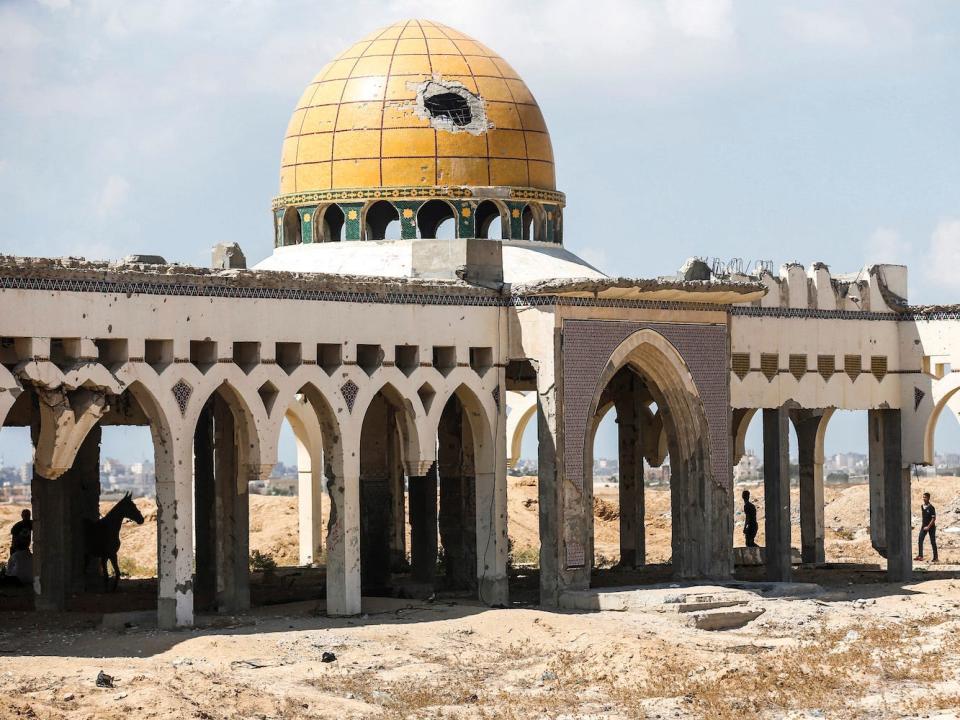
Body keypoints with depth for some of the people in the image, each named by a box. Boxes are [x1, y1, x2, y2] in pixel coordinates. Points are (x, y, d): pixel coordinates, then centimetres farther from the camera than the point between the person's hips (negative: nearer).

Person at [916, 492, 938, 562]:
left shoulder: (931, 508, -14)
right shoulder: (922, 507, 5)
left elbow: (934, 518, -15)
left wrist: (928, 527, -18)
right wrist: (922, 524, 13)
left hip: (931, 527, -6)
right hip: (924, 526, 6)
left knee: (933, 542, 2)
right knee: (920, 541, -5)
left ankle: (935, 557, 9)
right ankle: (920, 555, -2)